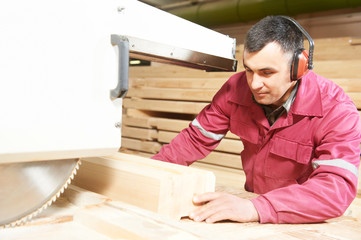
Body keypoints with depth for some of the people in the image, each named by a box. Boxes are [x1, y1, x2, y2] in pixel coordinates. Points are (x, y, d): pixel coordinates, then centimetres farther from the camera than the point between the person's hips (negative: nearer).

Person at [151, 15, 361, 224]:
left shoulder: (337, 112, -21)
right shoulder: (236, 88, -10)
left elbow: (337, 187, -32)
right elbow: (197, 139, -2)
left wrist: (255, 208, -44)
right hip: (253, 197, 2)